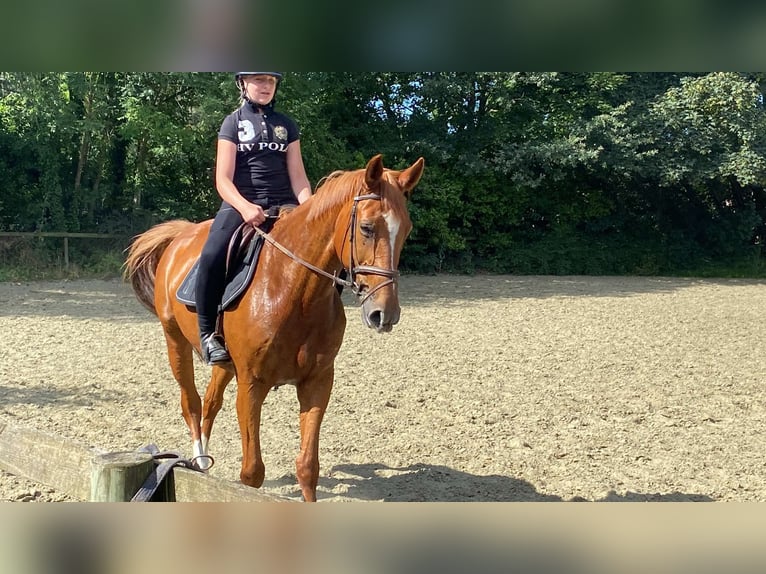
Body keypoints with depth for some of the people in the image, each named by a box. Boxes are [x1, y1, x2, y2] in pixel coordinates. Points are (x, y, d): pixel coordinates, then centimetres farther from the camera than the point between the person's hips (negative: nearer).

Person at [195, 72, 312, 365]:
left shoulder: (287, 124, 15)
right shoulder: (233, 122, 6)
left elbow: (298, 176, 10)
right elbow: (223, 179, -3)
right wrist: (245, 207, -23)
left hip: (283, 205, 3)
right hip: (240, 203, -3)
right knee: (212, 256, -31)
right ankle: (208, 332, -14)